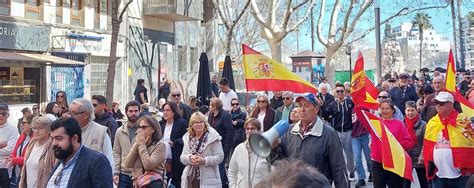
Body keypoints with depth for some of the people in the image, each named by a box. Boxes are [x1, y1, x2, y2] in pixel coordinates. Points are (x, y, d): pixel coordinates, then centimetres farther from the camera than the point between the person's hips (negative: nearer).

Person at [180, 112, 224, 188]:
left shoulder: (212, 137, -7)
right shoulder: (188, 138, 10)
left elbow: (220, 156, -10)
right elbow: (182, 157, 9)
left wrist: (204, 160, -22)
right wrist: (190, 158, -13)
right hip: (191, 179, 5)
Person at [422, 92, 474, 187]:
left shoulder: (462, 121, -7)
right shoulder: (432, 122, 7)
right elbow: (427, 147, 12)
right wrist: (429, 167, 7)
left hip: (460, 175, -4)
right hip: (438, 175, 5)